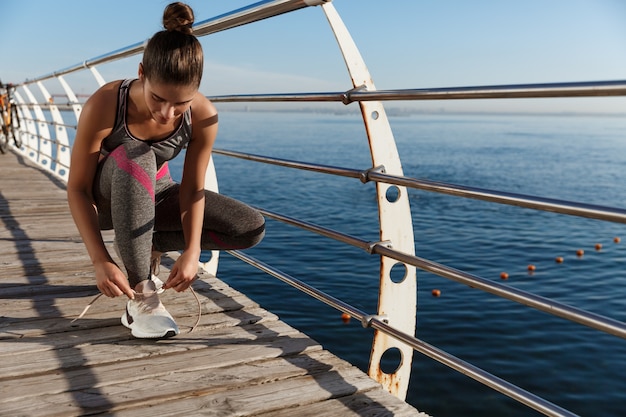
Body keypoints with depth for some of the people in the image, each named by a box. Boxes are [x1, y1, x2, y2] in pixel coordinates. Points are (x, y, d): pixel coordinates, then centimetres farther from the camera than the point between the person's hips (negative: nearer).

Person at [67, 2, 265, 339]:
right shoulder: (104, 104, -31)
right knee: (136, 158, -40)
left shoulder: (203, 115, -23)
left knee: (251, 228, -15)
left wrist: (192, 251, -31)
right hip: (104, 198, -3)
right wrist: (100, 260, -35)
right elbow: (77, 188, -25)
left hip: (153, 195, 3)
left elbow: (192, 190, -17)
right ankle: (142, 299, -32)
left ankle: (147, 246, 1)